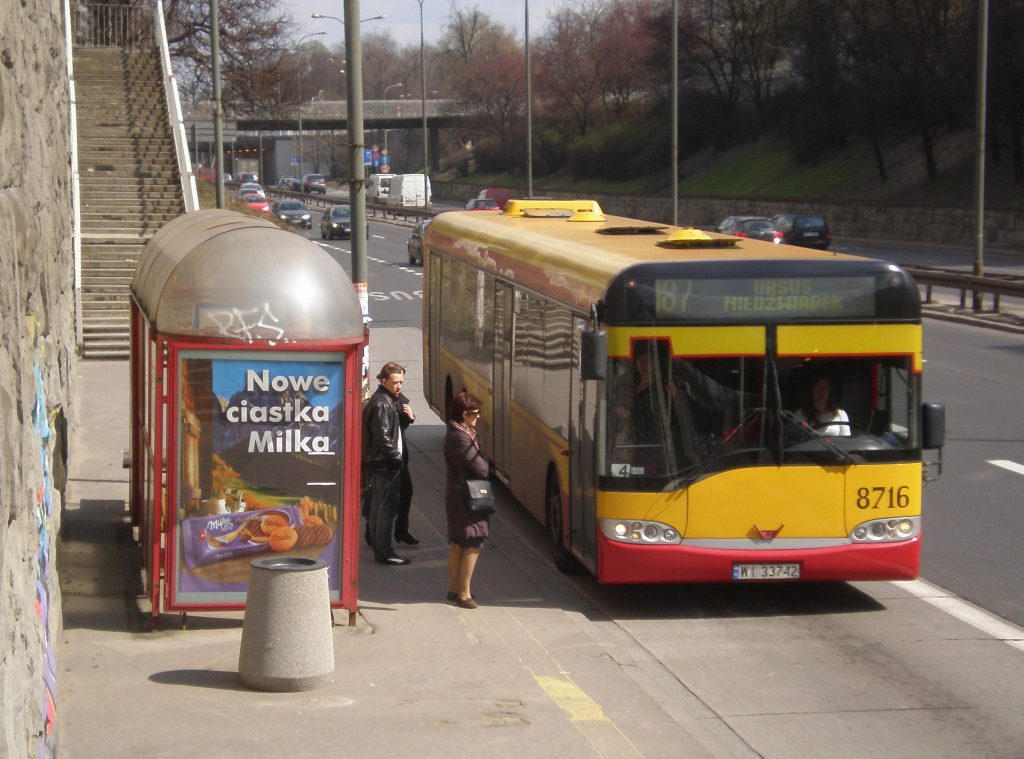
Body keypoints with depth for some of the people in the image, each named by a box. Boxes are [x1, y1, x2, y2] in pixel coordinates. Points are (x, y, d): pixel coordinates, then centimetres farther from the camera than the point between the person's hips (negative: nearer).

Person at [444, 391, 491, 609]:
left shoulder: (456, 432, 11)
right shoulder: (460, 437, -21)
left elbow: (478, 461, 11)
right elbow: (481, 468, -19)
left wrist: (482, 461, -8)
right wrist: (486, 463, 1)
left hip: (456, 492, 10)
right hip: (467, 495, -10)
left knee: (457, 543, 16)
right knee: (473, 544, -6)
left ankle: (454, 588, 25)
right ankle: (464, 593, -2)